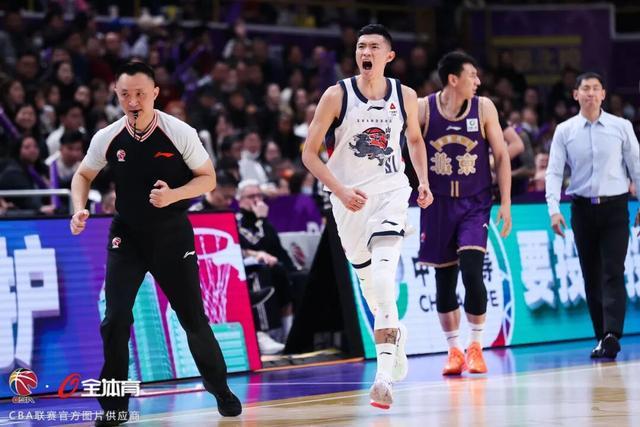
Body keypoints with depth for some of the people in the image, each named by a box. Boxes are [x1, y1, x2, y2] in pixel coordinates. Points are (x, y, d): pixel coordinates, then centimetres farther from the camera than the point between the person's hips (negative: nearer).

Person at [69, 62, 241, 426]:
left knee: (193, 317, 3)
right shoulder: (108, 138, -7)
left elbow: (208, 178, -5)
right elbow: (84, 175, 10)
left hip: (172, 233, -1)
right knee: (116, 318, -10)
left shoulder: (180, 133, -14)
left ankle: (221, 390, 24)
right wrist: (80, 208, -8)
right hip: (127, 234, 1)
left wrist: (173, 195, -22)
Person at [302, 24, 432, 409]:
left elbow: (415, 140, 17)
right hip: (350, 197, 1)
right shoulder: (337, 96, -9)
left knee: (383, 275, -20)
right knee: (370, 282, 13)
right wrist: (340, 190, -19)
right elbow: (310, 153, -7)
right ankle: (394, 333, 45)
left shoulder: (405, 96, -3)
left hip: (391, 191, -1)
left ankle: (384, 376, -24)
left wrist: (423, 181, 2)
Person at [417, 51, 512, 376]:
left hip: (474, 203, 0)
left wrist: (506, 202, -1)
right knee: (444, 279, 5)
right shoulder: (422, 109, -7)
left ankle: (476, 346, -2)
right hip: (438, 203, 1)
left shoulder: (484, 108, -4)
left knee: (472, 271, -15)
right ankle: (453, 350, 18)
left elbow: (501, 156, 2)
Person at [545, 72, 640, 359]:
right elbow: (554, 172, -1)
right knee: (591, 277, 4)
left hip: (614, 208, -2)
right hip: (583, 209, 2)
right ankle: (601, 337, 10)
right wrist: (554, 209, -13)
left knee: (613, 273, -12)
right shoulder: (564, 131, 3)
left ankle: (612, 335, -21)